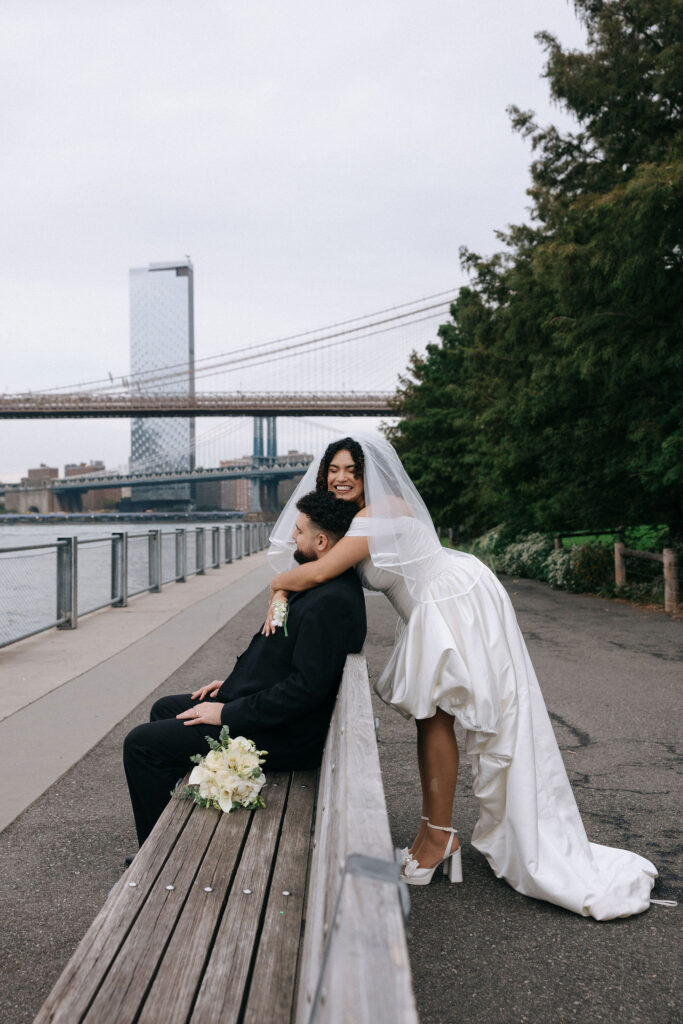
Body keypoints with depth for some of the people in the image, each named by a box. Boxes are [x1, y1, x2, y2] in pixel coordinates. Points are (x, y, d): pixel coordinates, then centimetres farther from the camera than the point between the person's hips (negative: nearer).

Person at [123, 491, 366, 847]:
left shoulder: (332, 601, -26)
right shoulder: (326, 586, 7)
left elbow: (306, 688, -28)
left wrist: (228, 714, -20)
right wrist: (234, 683, 10)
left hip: (281, 736, -11)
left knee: (142, 743, -7)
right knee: (165, 709, 23)